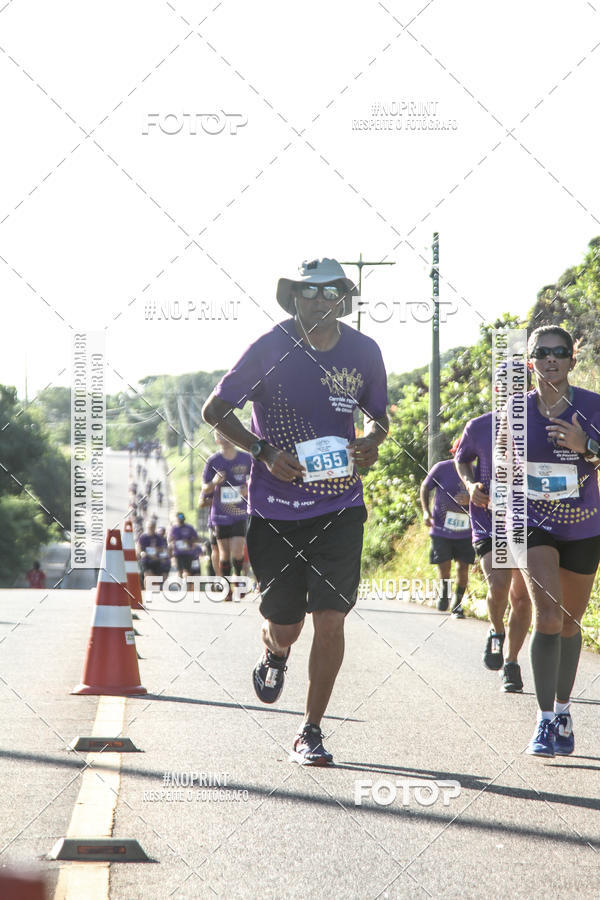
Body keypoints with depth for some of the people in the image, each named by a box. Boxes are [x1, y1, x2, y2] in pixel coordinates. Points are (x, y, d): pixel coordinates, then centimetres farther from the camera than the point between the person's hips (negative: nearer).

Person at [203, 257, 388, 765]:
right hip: (275, 509, -1)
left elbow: (379, 414, 18)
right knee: (284, 624, 6)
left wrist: (372, 441, -6)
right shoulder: (270, 349, -8)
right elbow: (215, 410, -2)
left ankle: (312, 733, 4)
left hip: (339, 508, 1)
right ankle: (274, 655, 45)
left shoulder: (364, 352, 1)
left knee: (330, 618, -9)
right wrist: (264, 452, -16)